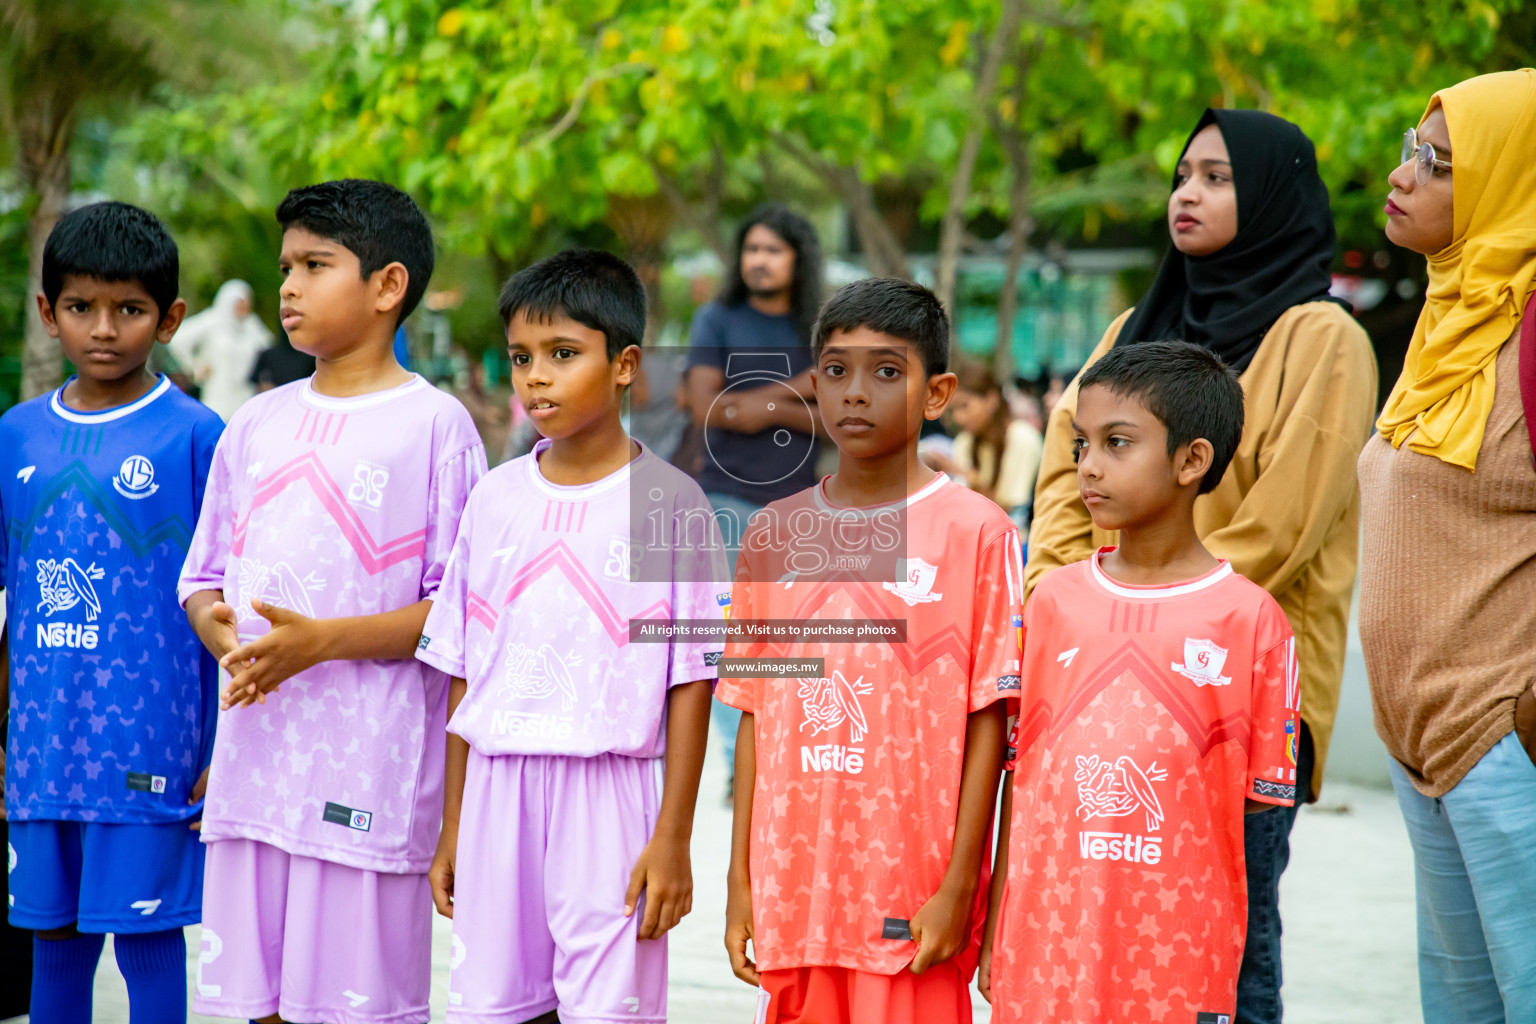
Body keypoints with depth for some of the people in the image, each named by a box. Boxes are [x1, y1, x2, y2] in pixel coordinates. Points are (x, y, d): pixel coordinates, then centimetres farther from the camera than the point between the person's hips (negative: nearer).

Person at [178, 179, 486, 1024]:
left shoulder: (434, 424, -4)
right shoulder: (257, 424, 13)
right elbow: (203, 576, 18)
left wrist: (321, 640, -18)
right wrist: (220, 629, -5)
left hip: (370, 765, -5)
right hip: (255, 755, 5)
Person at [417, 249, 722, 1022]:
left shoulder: (668, 501, -3)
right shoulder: (494, 499, 8)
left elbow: (691, 686, -4)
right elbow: (464, 677, 11)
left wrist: (673, 838, -8)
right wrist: (451, 829, 11)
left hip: (610, 791, -4)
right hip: (497, 791, 4)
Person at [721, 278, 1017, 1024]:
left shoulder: (976, 532, -4)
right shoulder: (773, 535, 8)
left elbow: (987, 721, -5)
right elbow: (755, 718, 10)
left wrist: (959, 888, -9)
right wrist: (740, 879, 7)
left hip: (913, 905, -4)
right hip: (792, 897, 4)